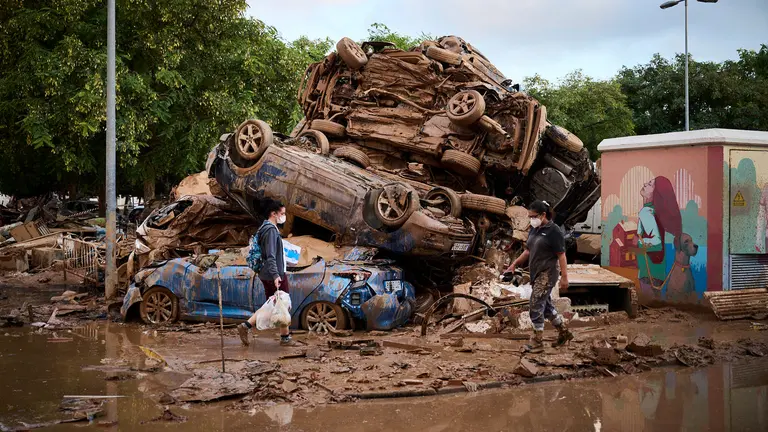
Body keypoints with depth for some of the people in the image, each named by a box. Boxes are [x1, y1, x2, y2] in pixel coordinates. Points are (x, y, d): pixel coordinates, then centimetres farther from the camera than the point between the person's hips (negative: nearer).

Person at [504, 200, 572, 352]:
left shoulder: (553, 231, -14)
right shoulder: (534, 229, 9)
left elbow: (561, 255, -15)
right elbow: (528, 250, 17)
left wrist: (564, 277, -17)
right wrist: (515, 264, 8)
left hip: (548, 273, -8)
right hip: (537, 273, 9)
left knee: (536, 306, -9)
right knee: (546, 305, 16)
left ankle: (537, 343, -1)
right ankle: (564, 333, 32)